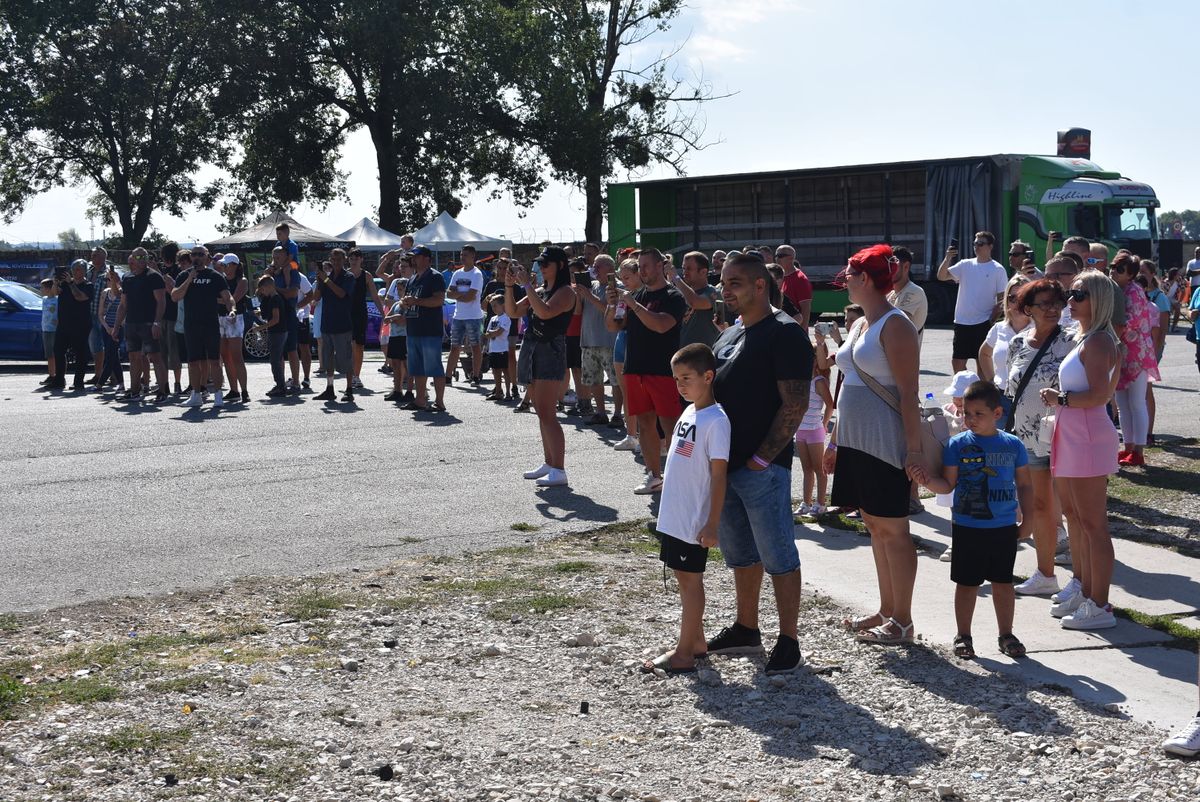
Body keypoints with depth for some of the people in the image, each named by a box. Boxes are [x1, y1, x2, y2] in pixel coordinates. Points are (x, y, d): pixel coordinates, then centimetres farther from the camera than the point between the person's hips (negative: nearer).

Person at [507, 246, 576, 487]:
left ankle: (559, 470, -13)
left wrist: (526, 285, -20)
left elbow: (545, 312, -25)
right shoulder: (539, 291, 17)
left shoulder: (565, 292, -8)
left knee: (547, 414, -14)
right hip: (532, 350, 9)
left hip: (551, 352, -9)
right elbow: (512, 312, 16)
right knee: (542, 413, 13)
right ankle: (548, 463, 21)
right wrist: (509, 287, 3)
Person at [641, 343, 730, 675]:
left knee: (691, 580, -1)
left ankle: (684, 654, 5)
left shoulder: (716, 420, -17)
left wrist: (712, 523, -19)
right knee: (684, 577, 15)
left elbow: (719, 475, -18)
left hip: (695, 520, -9)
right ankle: (696, 641, 27)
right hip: (674, 516, 9)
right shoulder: (689, 412, 10)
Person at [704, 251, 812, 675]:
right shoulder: (728, 336, 16)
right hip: (725, 465, 9)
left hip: (763, 468, -9)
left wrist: (761, 459, -18)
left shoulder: (784, 334, -11)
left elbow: (795, 404, -17)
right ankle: (746, 629, 30)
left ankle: (789, 642, 6)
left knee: (778, 557, -2)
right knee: (739, 554, 18)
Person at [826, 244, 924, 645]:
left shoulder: (895, 325, -13)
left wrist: (914, 447, -20)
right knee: (875, 525, 14)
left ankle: (902, 622, 5)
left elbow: (908, 392, -17)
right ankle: (886, 610, 24)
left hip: (885, 444, -9)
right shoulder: (859, 325, 15)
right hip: (855, 442, 9)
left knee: (892, 529, -2)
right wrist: (835, 439, 20)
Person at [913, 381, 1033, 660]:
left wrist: (1028, 519, 4)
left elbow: (1024, 485, 9)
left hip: (1004, 528, 2)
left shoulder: (1013, 445, 1)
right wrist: (929, 481, -23)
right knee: (967, 583, 6)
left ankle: (1006, 635, 24)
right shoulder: (958, 444, -4)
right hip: (967, 528, -1)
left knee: (1003, 583, 11)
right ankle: (963, 636, 18)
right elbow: (948, 484, -3)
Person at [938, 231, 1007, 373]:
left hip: (983, 324, -4)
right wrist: (948, 258, -15)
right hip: (961, 323, 4)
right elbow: (941, 276, -1)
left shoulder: (998, 269, -3)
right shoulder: (965, 265, 7)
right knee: (957, 361, 8)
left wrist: (991, 321, -10)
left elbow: (1001, 300, -3)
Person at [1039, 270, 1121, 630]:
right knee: (1075, 519, 17)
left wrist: (1060, 398, -14)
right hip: (1071, 437, 11)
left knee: (1093, 525, -5)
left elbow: (1099, 394, -23)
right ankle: (1085, 593, 28)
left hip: (1089, 438, -11)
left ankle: (1100, 606, 1)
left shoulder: (1098, 341, -15)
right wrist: (1059, 398, 10)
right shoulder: (1082, 338, 15)